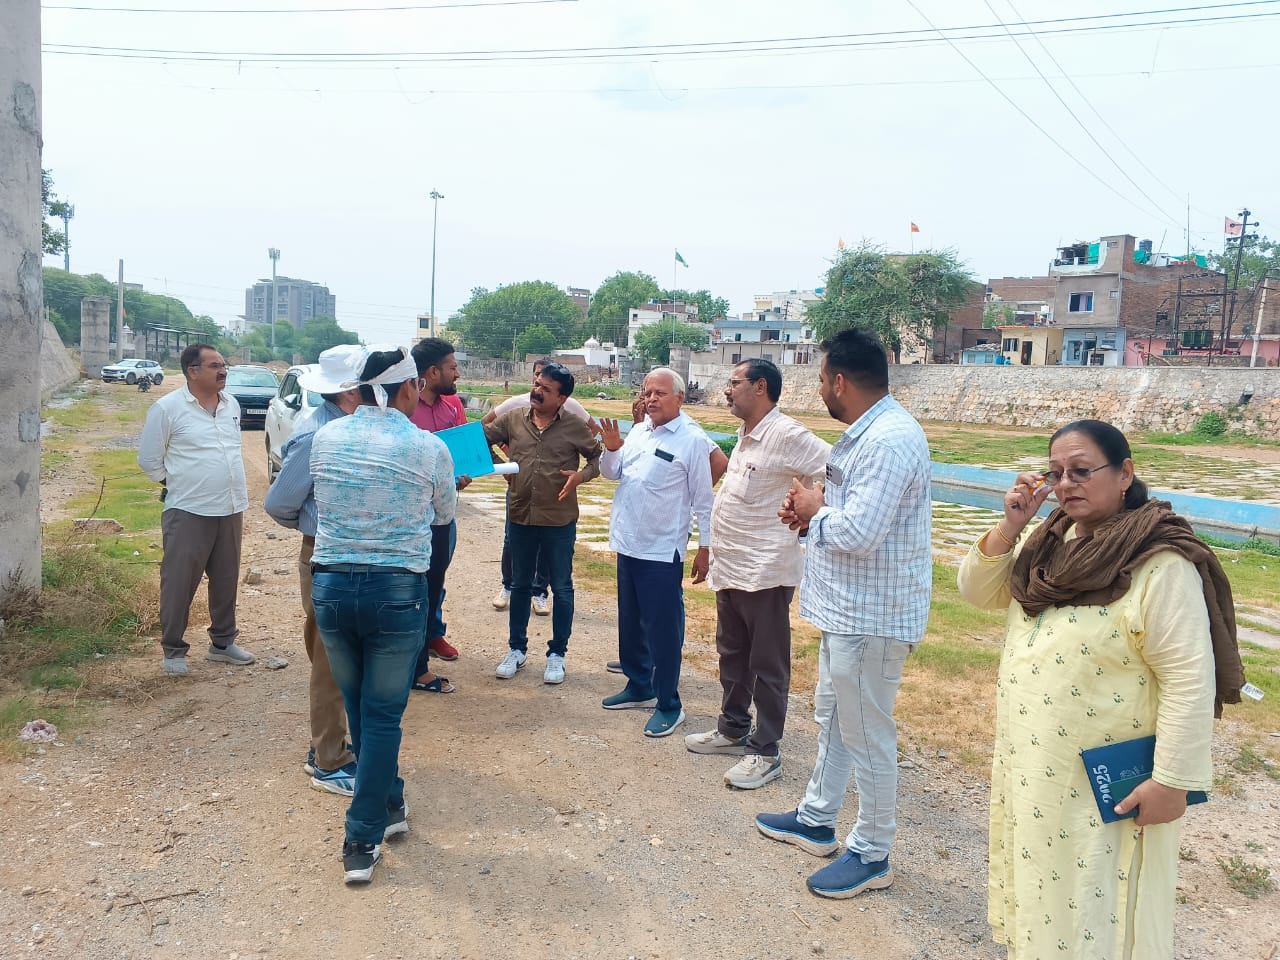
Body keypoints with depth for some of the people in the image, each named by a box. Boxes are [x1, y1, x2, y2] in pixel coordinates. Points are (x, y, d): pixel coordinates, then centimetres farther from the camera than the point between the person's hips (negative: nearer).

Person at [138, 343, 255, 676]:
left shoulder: (232, 405, 8)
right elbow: (149, 460, -3)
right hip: (188, 512, -5)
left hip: (231, 509, 6)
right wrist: (180, 484, 4)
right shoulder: (167, 408, -9)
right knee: (179, 583, 2)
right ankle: (173, 650, 15)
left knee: (226, 581, 13)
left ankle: (223, 642, 27)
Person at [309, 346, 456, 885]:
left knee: (358, 709, 20)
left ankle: (390, 805, 37)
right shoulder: (428, 448, -7)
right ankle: (362, 841, 14)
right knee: (383, 716, 9)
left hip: (330, 586, 4)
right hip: (396, 592, -3)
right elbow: (444, 515, 10)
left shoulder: (325, 437, 1)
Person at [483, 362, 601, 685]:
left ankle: (557, 653, 24)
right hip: (520, 517, 3)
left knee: (561, 588, 9)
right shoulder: (512, 419, 1)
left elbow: (598, 457, 2)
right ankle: (517, 649, 31)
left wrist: (581, 475, -16)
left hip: (560, 522, -2)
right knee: (520, 585, 16)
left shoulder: (575, 427, -5)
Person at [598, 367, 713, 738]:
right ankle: (639, 687, 36)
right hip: (628, 544, 8)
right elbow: (611, 473, 12)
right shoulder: (638, 431, 8)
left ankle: (668, 705, 14)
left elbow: (703, 498, -10)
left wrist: (705, 547, -9)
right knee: (630, 623, 19)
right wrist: (611, 447, -7)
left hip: (662, 552, -7)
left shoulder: (692, 439, -12)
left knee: (662, 629, 1)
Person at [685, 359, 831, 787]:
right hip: (729, 568, 10)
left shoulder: (787, 435, -18)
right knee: (732, 654, 20)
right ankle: (733, 729, 36)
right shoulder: (746, 437, 12)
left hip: (764, 572, -9)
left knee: (767, 665, 4)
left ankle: (765, 752, 15)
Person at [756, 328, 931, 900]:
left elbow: (859, 531, -30)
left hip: (871, 616, -11)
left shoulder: (890, 441, -24)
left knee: (866, 734, 4)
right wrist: (811, 512, 1)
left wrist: (815, 510, -12)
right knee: (831, 717, 22)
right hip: (847, 606, 11)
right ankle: (816, 819, 40)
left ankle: (872, 854, 21)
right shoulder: (869, 432, 10)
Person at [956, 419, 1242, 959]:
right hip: (1029, 767, 7)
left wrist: (1172, 781, -19)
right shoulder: (1049, 541, 2)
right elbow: (977, 592, 4)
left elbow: (1189, 680, -21)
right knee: (1035, 889, 24)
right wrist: (1009, 527, -10)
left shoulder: (1161, 564, -21)